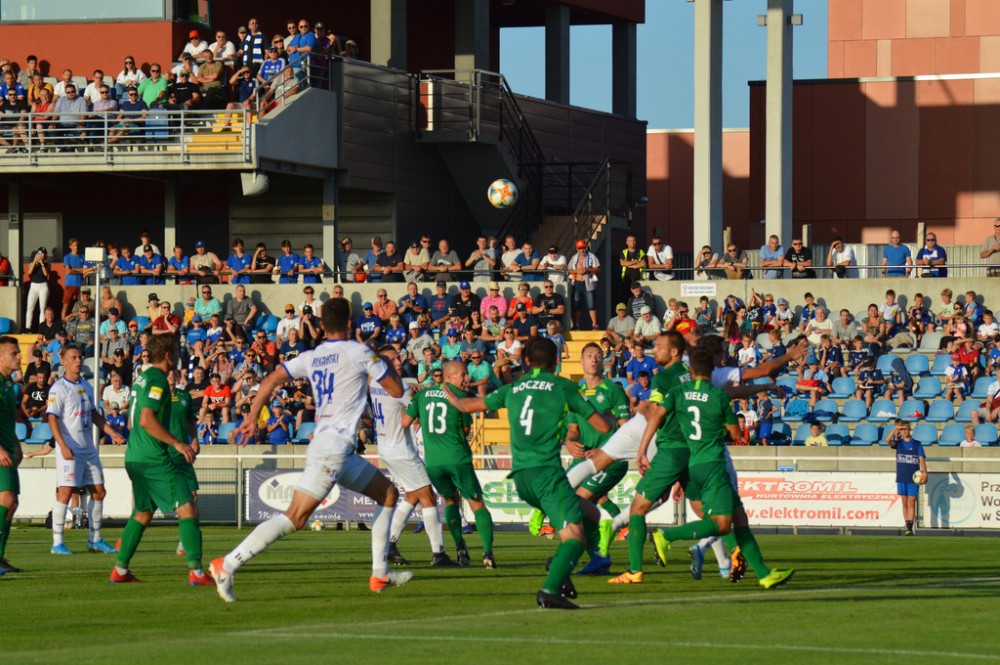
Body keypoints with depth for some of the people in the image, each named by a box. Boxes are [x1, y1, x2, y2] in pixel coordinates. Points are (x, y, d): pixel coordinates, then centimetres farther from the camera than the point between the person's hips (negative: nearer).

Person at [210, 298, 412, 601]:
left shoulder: (311, 357, 12)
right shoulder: (358, 352, -6)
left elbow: (270, 381, 4)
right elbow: (396, 390, 0)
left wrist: (252, 418, 8)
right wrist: (388, 365, 18)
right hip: (333, 447, -9)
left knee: (388, 493, 20)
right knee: (295, 517, -14)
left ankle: (380, 574, 18)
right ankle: (227, 565, -20)